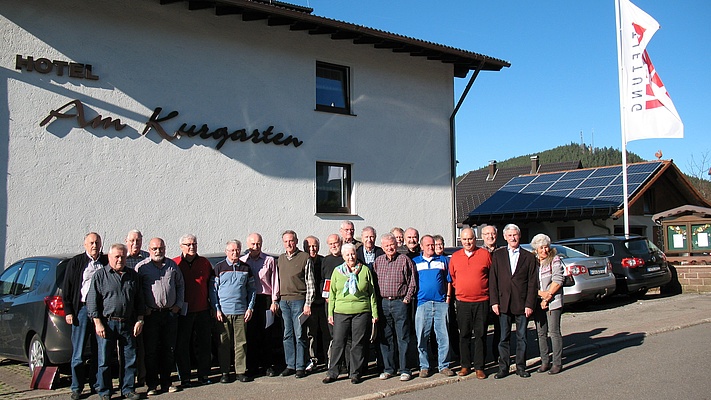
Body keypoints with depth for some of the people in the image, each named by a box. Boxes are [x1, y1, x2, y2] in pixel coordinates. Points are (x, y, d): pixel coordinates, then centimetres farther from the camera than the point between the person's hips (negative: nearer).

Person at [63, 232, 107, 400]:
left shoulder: (107, 263, 7)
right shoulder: (75, 263, 4)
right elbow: (67, 289, 4)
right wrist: (68, 311, -3)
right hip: (82, 309, -2)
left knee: (99, 351, 9)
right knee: (78, 353, 2)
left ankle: (96, 384, 19)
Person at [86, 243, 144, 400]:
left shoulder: (133, 275, 12)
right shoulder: (100, 275, 1)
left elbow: (139, 300, 16)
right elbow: (92, 300, -2)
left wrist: (139, 320, 8)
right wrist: (98, 323, -8)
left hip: (128, 324, 3)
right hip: (107, 323, -3)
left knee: (130, 358, 6)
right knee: (104, 359, 4)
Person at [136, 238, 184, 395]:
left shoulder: (172, 265, 10)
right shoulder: (141, 267, 0)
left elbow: (180, 285, 17)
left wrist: (179, 304, 8)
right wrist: (143, 308, -6)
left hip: (171, 313, 3)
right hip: (151, 314, -3)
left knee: (169, 350, 8)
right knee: (151, 350, 1)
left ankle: (166, 382, 19)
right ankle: (152, 384, 11)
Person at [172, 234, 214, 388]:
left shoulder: (205, 262, 8)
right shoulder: (174, 264, -1)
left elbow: (211, 284, 13)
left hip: (203, 311, 3)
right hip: (182, 312, -2)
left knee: (204, 344, 9)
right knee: (181, 345, 3)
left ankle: (204, 375, 21)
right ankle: (184, 378, 13)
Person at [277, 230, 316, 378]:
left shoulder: (305, 258, -4)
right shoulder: (281, 259, 13)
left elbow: (310, 283, -5)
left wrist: (308, 303, -10)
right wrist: (276, 300, 13)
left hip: (299, 300, -5)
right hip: (284, 301, 5)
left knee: (299, 335, -2)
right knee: (288, 335, 9)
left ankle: (300, 366, 5)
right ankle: (290, 365, 16)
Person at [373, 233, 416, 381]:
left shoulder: (404, 260, -1)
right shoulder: (378, 261, 11)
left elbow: (412, 282, -1)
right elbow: (374, 282, 15)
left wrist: (406, 299, -7)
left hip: (400, 302, -4)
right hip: (383, 303, 4)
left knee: (403, 338, 0)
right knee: (385, 338, 8)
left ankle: (404, 369, 7)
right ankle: (388, 368, 18)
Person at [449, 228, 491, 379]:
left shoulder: (485, 254, 0)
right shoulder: (455, 257, 7)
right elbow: (452, 277, 17)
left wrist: (485, 290, 5)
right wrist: (459, 291, 11)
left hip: (481, 301, -2)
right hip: (462, 302, 2)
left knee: (480, 335, 3)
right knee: (464, 335, 7)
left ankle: (479, 367, 11)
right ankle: (465, 365, 17)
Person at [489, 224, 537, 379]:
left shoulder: (528, 257, 5)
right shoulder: (497, 255, 7)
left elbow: (532, 283, 2)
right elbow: (492, 280, 4)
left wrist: (529, 304, -5)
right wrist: (494, 301, -4)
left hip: (522, 304, 0)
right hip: (504, 304, 0)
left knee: (521, 337, 8)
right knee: (504, 337, 5)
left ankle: (521, 367, 18)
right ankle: (503, 368, 13)